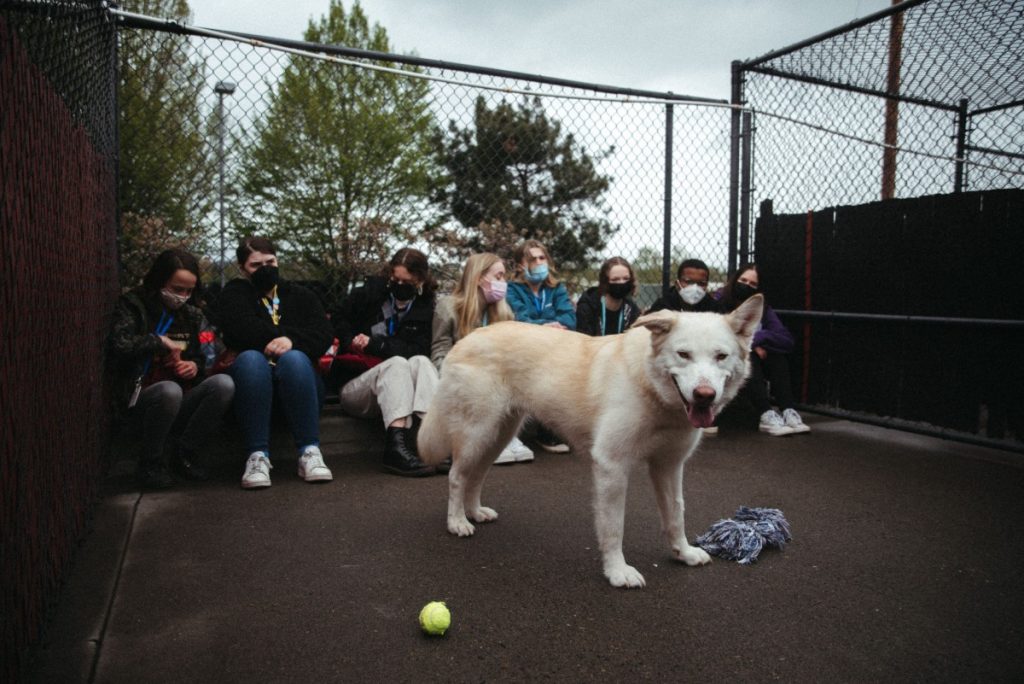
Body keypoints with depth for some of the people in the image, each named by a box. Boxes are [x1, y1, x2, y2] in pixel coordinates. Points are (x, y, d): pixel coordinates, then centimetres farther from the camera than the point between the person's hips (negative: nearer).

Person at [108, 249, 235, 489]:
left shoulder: (190, 315, 13)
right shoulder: (132, 305, -3)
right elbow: (119, 346, -21)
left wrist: (195, 366, 0)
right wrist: (160, 341, -10)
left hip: (181, 405, 5)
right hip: (140, 403, -4)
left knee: (224, 384, -23)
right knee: (170, 390, -38)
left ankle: (184, 452, -6)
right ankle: (151, 462, -11)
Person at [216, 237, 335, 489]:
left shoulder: (301, 296, 20)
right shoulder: (234, 295, 17)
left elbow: (324, 334, 0)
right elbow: (242, 329, -7)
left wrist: (292, 341, -18)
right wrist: (284, 335, -9)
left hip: (297, 385, 1)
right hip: (252, 383, 0)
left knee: (294, 358, -32)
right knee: (251, 358, -33)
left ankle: (310, 453, -37)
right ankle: (258, 456, -37)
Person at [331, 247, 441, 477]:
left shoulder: (424, 308, 6)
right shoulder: (368, 293, 3)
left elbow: (418, 350, -6)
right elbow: (337, 321, 10)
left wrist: (374, 344, -15)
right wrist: (351, 342, -10)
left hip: (396, 388, 2)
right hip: (354, 384, -2)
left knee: (420, 362, -28)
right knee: (397, 363, -32)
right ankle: (397, 444, -54)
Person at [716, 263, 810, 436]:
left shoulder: (762, 308, 2)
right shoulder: (720, 304, -10)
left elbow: (788, 341, -7)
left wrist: (759, 337, -21)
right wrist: (751, 344, -18)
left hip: (757, 367, 4)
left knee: (778, 354, -21)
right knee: (747, 355, -31)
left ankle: (788, 411, -34)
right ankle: (767, 415, -45)